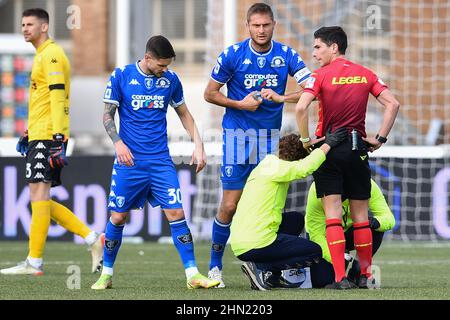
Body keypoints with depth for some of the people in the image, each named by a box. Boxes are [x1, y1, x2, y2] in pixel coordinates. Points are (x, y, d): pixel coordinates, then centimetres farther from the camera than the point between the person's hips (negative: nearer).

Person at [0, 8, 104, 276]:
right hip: (39, 136, 11)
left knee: (39, 195, -11)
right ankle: (93, 239, 9)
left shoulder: (51, 55, -10)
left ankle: (34, 262, -12)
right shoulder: (42, 55, 22)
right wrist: (28, 133, 29)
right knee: (41, 200, 8)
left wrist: (58, 138, -24)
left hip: (48, 136, -11)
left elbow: (57, 98, -18)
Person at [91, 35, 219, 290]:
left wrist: (198, 145, 6)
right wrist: (118, 142, -16)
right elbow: (108, 115, 0)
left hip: (161, 161, 2)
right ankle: (106, 274, 17)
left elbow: (184, 114, 16)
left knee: (176, 213, -8)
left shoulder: (170, 79, 5)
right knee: (118, 217, 1)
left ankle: (193, 274, -6)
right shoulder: (121, 76, -3)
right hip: (129, 160, -2)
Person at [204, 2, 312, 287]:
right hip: (238, 135, -2)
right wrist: (240, 104, -13)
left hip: (270, 137, 2)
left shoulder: (286, 55, -2)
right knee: (230, 205, -5)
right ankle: (215, 265, 9)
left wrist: (281, 97, -21)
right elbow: (210, 93, 1)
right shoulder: (233, 55, -6)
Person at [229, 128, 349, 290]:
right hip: (256, 244, -9)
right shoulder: (276, 167, -11)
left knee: (296, 219, 29)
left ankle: (272, 277, 15)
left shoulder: (267, 163, 17)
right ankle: (261, 268, -8)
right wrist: (327, 144, -20)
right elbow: (304, 168, -28)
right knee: (315, 252, 6)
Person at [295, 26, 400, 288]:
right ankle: (366, 274, 16)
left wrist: (306, 141, -9)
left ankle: (340, 276, -12)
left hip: (329, 148, -3)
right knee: (360, 215, 11)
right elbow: (393, 104, 1)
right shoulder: (365, 75, 6)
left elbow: (301, 107, -20)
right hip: (357, 148, 3)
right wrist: (380, 139, 4)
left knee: (333, 214, -3)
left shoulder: (321, 76, -6)